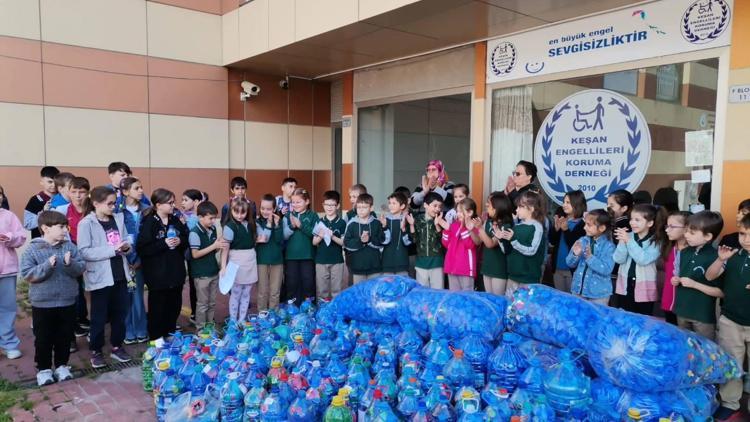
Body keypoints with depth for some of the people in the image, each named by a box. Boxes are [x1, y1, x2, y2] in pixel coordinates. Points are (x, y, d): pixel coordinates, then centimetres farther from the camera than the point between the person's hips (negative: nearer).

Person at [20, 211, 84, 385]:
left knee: (65, 337, 13)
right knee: (43, 339, 9)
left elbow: (81, 268, -3)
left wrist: (70, 264, -23)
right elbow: (26, 274, -14)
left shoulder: (70, 246, -1)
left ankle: (62, 366, 29)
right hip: (42, 304, -2)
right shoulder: (32, 249, -9)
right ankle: (44, 369, 25)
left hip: (67, 302, 3)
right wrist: (47, 266, -26)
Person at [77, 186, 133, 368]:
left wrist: (126, 247, -10)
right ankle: (96, 351, 22)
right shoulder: (86, 223, -10)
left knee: (120, 313, 13)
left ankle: (117, 347, 28)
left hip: (119, 274, 5)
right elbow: (84, 252, -17)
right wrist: (112, 250, -22)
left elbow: (127, 242, 14)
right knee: (99, 317, 7)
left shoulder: (119, 219, 5)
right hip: (99, 277, -5)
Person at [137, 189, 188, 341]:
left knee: (175, 303, 16)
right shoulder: (149, 222, -14)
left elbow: (187, 240, 13)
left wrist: (180, 241, -9)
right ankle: (156, 337, 23)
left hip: (175, 270, 6)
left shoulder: (175, 220, 7)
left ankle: (170, 331, 34)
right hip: (157, 273, -6)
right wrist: (164, 243, -24)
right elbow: (141, 248, -20)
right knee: (157, 305, 7)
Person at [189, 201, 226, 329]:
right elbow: (195, 254, -20)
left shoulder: (213, 229, 4)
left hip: (214, 272, 7)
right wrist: (213, 246, -24)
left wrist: (219, 247, -8)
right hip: (201, 274, -7)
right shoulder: (195, 232, -17)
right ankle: (201, 329, 19)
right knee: (202, 304, 5)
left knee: (212, 303, 17)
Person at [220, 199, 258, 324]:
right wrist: (224, 266, -22)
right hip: (237, 263, -6)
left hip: (250, 262, 6)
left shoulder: (249, 224, 5)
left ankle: (242, 321, 24)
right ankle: (233, 322, 18)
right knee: (236, 293, 5)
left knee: (246, 294, 13)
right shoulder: (230, 227, -15)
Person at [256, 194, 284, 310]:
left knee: (275, 292, 9)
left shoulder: (278, 221, 1)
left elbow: (280, 240, -10)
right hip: (261, 260, -1)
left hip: (277, 260, 1)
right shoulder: (257, 222, -2)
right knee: (262, 292, 6)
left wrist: (276, 225, -20)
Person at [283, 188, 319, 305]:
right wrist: (292, 226, -18)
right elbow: (284, 236, -1)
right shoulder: (288, 216, 4)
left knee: (308, 281, 6)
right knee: (292, 282, 8)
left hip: (308, 255, -2)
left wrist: (301, 225, -18)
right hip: (291, 255, 2)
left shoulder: (313, 216, -2)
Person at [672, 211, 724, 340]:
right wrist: (676, 280, -1)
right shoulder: (685, 252, 4)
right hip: (682, 311, 6)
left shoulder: (715, 258, -17)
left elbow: (722, 292, -17)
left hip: (703, 316, -6)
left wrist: (695, 285, -22)